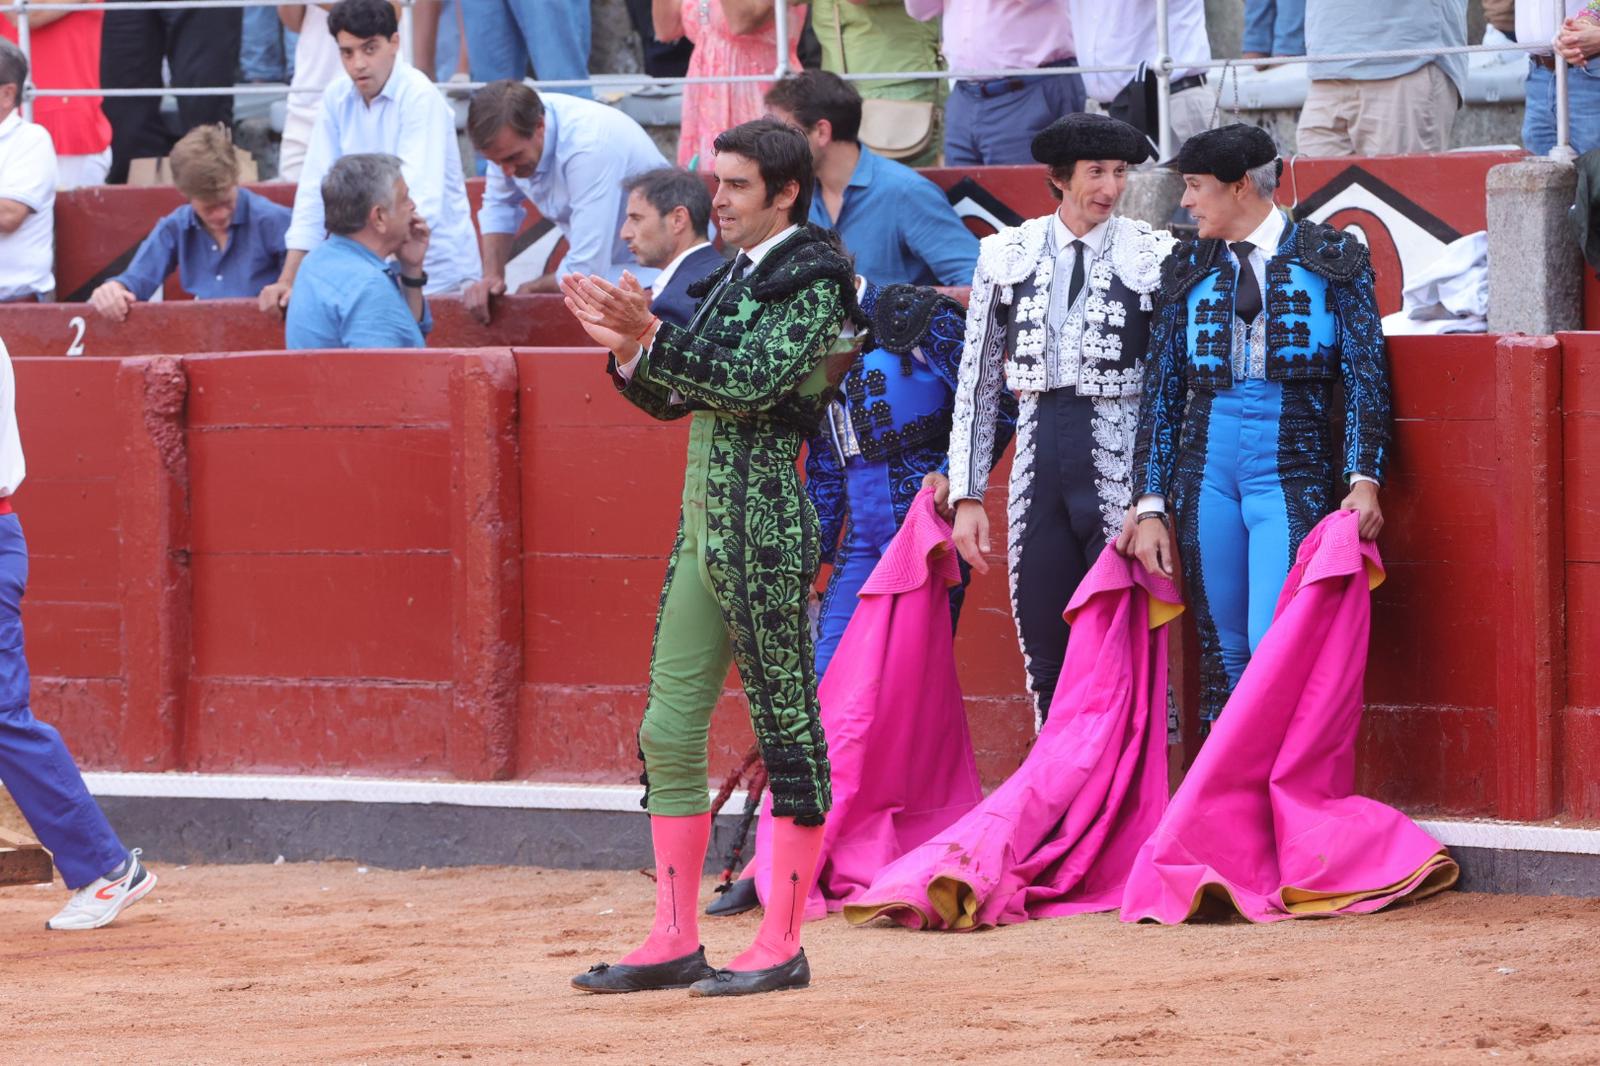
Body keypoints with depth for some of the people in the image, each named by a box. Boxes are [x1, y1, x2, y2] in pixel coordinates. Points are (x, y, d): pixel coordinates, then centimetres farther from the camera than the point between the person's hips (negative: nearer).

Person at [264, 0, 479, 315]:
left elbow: (421, 202, -27)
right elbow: (315, 190, 1)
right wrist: (288, 281, -7)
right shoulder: (337, 98, 0)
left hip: (434, 272, -5)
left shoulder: (419, 97, -17)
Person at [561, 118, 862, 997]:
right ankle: (675, 942, 12)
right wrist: (627, 349, 1)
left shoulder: (811, 280, -7)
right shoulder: (732, 277, 19)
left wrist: (654, 339, -21)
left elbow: (753, 383, -19)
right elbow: (672, 399, 18)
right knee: (669, 732, 8)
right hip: (703, 521, 9)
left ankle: (782, 946, -1)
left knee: (787, 728, -4)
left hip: (765, 523, -9)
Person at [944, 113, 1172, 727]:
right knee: (1046, 664, 4)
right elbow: (978, 382, 12)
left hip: (1121, 465, -3)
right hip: (1038, 463, 3)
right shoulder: (1007, 256, 9)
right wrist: (967, 495, 7)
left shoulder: (1155, 257, 1)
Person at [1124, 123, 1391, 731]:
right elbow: (1161, 392, 12)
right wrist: (1151, 505, 4)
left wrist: (1363, 478, -12)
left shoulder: (1332, 258, 4)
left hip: (1293, 468, -4)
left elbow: (1366, 376, 0)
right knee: (1222, 649, 3)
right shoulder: (1188, 269, 13)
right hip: (1207, 468, 4)